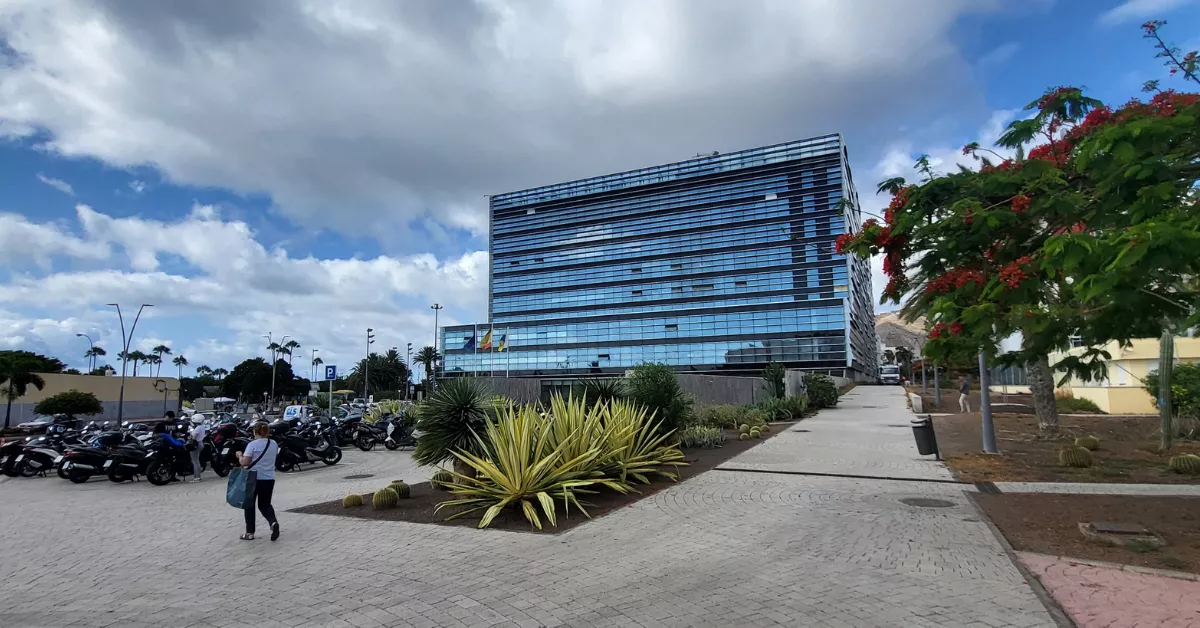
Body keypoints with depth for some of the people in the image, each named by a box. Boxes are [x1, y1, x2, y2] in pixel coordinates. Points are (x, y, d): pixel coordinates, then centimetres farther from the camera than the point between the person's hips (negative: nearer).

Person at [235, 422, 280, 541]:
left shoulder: (253, 444, -12)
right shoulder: (274, 444, 5)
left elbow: (244, 463, -14)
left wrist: (240, 456, 6)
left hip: (254, 479, -4)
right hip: (269, 479, 4)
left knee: (249, 505, 13)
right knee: (265, 505, 14)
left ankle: (250, 533, 16)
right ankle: (273, 522, -12)